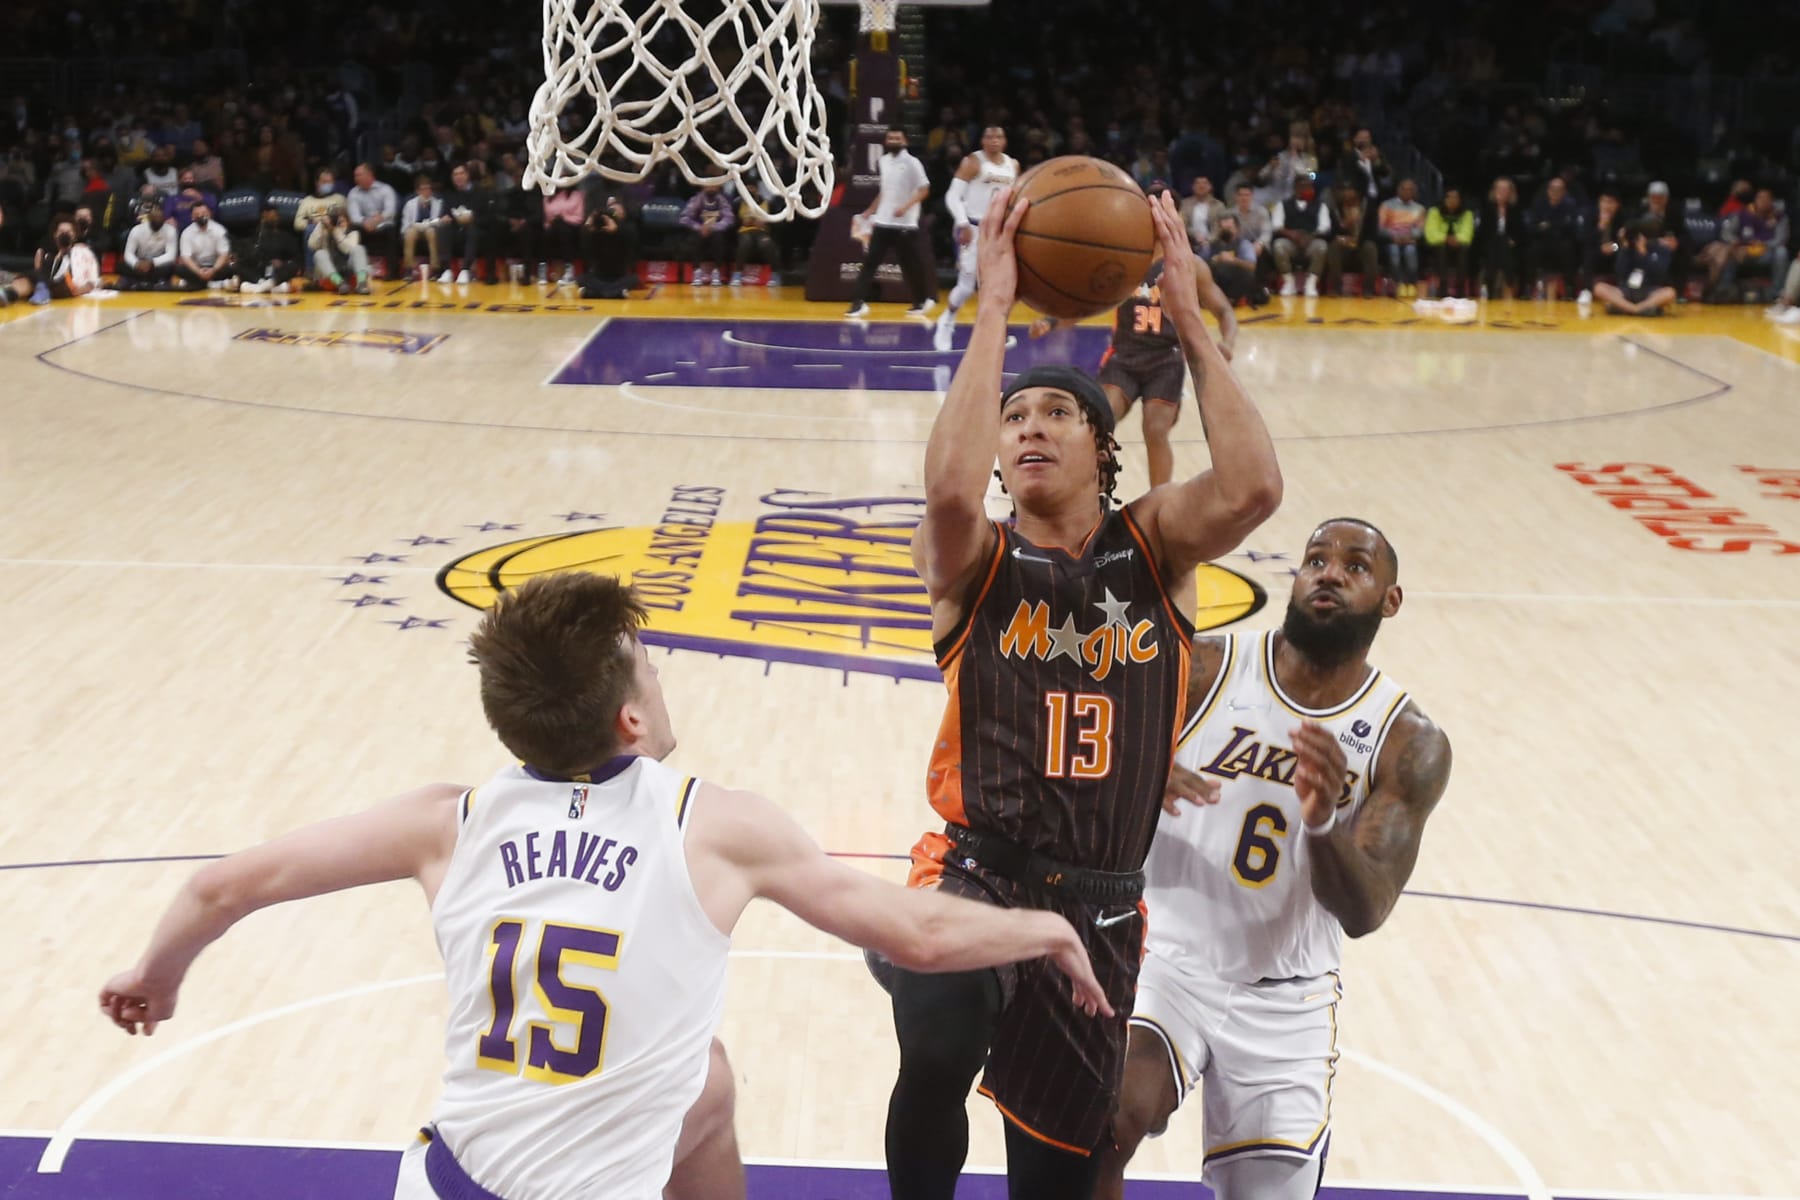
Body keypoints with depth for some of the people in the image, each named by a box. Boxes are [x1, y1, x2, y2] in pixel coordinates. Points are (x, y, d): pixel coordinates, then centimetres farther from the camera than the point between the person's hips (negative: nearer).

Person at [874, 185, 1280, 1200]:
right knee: (938, 1056, -33)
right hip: (976, 877, -2)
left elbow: (1255, 486, -19)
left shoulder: (1154, 546, 2)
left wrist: (1189, 320, -16)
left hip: (1102, 908, 3)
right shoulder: (976, 561, -3)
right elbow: (949, 488, -28)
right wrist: (995, 307, -24)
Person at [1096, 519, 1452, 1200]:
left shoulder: (1410, 746, -4)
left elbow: (1365, 913, -13)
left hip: (1286, 1001, 2)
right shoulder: (1201, 671, -6)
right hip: (1163, 957, -2)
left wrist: (1323, 822, -34)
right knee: (1110, 1117, -30)